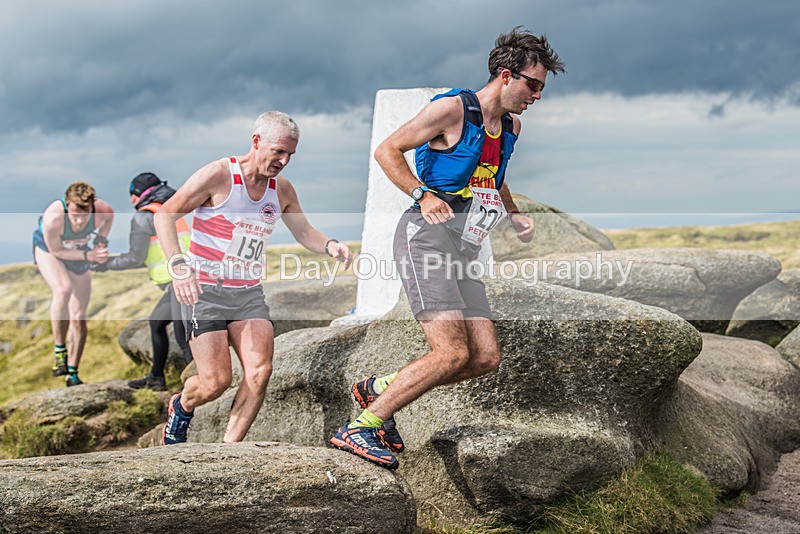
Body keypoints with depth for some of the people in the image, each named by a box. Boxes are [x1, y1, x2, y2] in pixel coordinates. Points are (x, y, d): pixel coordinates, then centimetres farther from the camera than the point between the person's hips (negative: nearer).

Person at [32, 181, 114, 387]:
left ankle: (72, 375, 13)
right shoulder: (53, 217, -40)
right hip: (48, 250, -3)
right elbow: (57, 251, -24)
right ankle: (59, 350, -21)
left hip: (80, 255, 4)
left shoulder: (101, 210, -30)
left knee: (78, 319, 0)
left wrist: (102, 240, -11)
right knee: (63, 289, -36)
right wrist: (89, 255, -31)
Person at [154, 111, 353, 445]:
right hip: (203, 291, -5)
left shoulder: (282, 188, 7)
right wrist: (178, 264, -27)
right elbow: (164, 215, -11)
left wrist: (329, 246, -6)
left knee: (260, 371, -15)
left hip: (249, 293, 5)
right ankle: (181, 408, 24)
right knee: (216, 382, -11)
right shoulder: (218, 175, -11)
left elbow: (304, 232, 18)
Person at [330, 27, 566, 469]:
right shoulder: (452, 108, -7)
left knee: (486, 357, -1)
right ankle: (359, 429, -12)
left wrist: (515, 216, 18)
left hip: (462, 254, 9)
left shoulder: (510, 127, 19)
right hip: (427, 238, -9)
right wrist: (422, 195, -18)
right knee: (452, 353, -20)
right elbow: (387, 150, -5)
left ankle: (379, 389, 12)